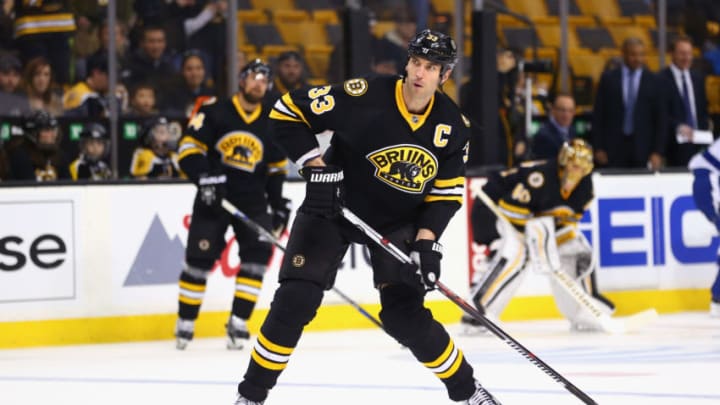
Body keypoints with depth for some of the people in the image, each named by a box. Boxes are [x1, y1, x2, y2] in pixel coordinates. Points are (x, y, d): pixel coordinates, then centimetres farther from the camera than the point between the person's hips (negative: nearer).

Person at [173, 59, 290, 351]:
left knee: (258, 253, -12)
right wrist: (205, 178, -24)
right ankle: (185, 322, 10)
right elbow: (189, 149, -10)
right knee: (199, 257, -4)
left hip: (252, 201, 3)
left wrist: (279, 205, 13)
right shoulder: (214, 113, -5)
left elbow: (276, 168, 18)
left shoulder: (271, 124, 9)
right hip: (213, 197, -3)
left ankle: (238, 323, -5)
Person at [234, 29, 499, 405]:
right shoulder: (365, 96, -24)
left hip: (398, 222, 2)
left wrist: (426, 240, -15)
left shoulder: (452, 127, -10)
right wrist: (315, 166, -24)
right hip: (333, 206, -2)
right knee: (296, 300, -14)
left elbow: (446, 192, -1)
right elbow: (287, 111, -17)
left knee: (405, 315, -9)